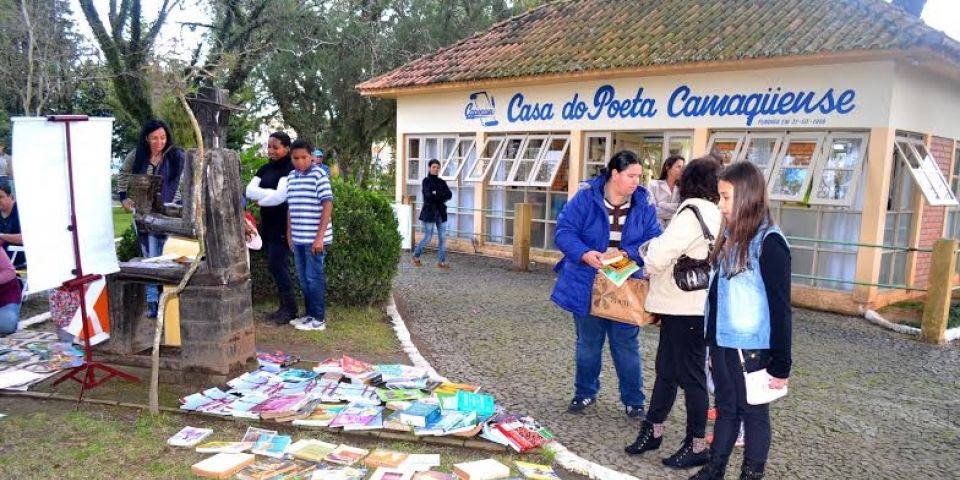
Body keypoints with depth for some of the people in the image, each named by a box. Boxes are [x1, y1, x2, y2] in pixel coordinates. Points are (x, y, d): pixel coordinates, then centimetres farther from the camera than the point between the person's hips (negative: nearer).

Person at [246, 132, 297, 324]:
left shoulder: (289, 170, -10)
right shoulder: (265, 169, 12)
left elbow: (280, 196, -21)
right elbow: (249, 190, 0)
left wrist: (260, 199, -5)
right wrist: (270, 193, -16)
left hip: (282, 226, -7)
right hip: (267, 224, 7)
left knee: (277, 265, -7)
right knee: (275, 266, 9)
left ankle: (290, 309, 2)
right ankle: (283, 306, 17)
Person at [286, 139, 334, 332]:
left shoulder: (319, 175, -11)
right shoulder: (291, 177, 10)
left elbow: (327, 206, -14)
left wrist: (320, 237, -18)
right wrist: (289, 233, 14)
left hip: (315, 239, -7)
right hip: (298, 238, 7)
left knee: (315, 278, 0)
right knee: (304, 279, 13)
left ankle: (319, 319, 9)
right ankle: (310, 314, 25)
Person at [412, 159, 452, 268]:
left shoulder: (441, 182, 11)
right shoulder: (426, 181, -4)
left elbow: (449, 195, -2)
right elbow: (428, 195, -19)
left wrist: (437, 194, -13)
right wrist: (442, 196, -11)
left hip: (441, 212, 5)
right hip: (429, 212, -5)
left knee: (442, 237, 2)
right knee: (428, 237, -1)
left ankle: (441, 261, 8)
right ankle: (416, 255, 22)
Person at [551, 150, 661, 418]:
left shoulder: (643, 205, -2)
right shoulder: (585, 199, -9)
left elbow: (653, 241, -6)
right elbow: (564, 232, -13)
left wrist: (629, 253, -25)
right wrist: (585, 253, -30)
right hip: (587, 286, -1)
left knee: (626, 345, 8)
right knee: (588, 343, 15)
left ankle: (633, 400, 25)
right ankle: (585, 393, 34)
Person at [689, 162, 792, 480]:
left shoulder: (769, 243, -15)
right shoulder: (730, 236, 8)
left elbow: (780, 307, -15)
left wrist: (781, 364, -14)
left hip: (752, 347, -7)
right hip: (722, 343, 7)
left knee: (754, 414, 10)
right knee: (725, 409, 19)